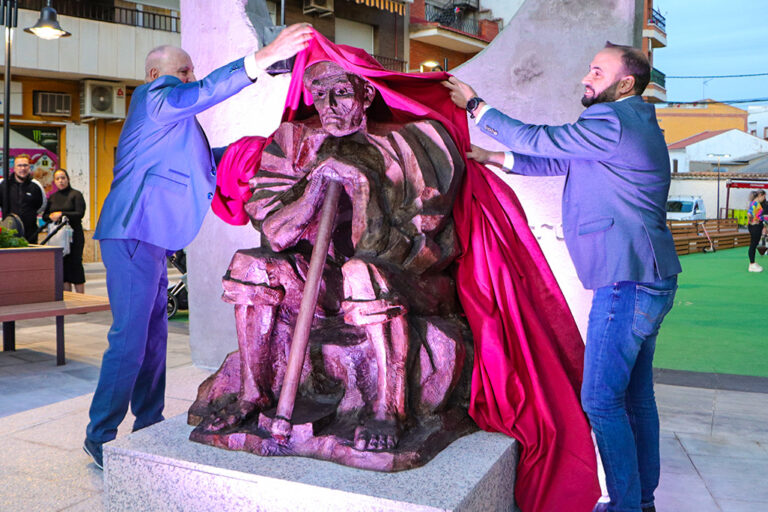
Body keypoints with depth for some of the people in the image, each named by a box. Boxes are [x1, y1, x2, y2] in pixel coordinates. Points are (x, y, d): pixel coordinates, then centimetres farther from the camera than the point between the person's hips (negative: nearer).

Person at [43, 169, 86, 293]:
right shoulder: (52, 197, 16)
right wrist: (51, 216, -6)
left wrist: (61, 214, -17)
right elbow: (44, 216, 15)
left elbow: (80, 214, -10)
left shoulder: (76, 194, 0)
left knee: (75, 263, -6)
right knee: (62, 265, 4)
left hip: (74, 235, -5)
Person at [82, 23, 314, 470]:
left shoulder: (173, 118, 24)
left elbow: (204, 160, 29)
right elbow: (204, 93, -23)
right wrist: (265, 58, -30)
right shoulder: (153, 97, -5)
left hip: (150, 239, 10)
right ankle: (100, 437, 1)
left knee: (154, 337, 14)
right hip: (134, 236, -10)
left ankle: (148, 426, 24)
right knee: (129, 341, -9)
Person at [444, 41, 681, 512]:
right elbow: (561, 161, 22)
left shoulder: (613, 122, -13)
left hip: (627, 283, -11)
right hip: (648, 279, 11)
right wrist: (495, 159, 19)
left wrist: (475, 105, 2)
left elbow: (538, 140, -9)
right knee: (635, 395, 16)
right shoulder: (630, 125, 21)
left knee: (601, 399, -5)